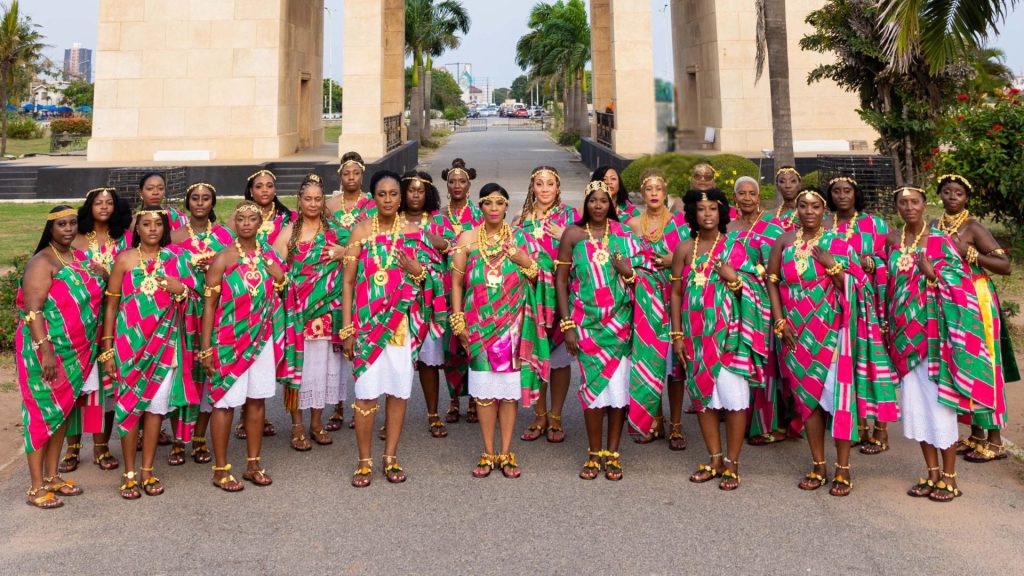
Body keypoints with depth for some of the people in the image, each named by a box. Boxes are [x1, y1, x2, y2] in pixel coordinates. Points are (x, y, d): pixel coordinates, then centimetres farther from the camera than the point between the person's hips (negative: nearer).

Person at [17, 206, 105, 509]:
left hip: (76, 352, 7)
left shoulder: (81, 258, 11)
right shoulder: (42, 262, -11)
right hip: (46, 350, -7)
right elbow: (32, 310, -19)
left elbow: (95, 296, 23)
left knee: (62, 411, 13)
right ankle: (36, 487, 5)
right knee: (42, 412, -2)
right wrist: (46, 351, -25)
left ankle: (52, 476, 25)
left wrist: (100, 276, 1)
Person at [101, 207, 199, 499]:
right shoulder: (125, 259, 1)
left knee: (157, 404, 5)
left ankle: (148, 470, 17)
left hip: (164, 343, 2)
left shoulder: (173, 259, 8)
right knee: (130, 404, 1)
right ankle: (129, 473, 12)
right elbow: (111, 304, 1)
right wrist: (107, 348, -2)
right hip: (131, 342, -2)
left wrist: (180, 290, -10)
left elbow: (188, 301, 11)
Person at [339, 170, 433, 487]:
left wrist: (412, 266, -12)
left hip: (401, 322, 2)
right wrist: (346, 327, -4)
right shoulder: (361, 231, 2)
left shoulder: (413, 231, 6)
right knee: (366, 391, -3)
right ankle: (364, 461, 11)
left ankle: (391, 457, 19)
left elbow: (424, 277, 12)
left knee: (399, 389, 5)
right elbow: (348, 280, 1)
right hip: (367, 321, -2)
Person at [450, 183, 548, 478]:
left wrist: (524, 261, -7)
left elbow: (535, 277, 13)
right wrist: (458, 321, -2)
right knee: (484, 388, 1)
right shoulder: (468, 238, 4)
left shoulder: (518, 237, 8)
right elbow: (456, 283, 4)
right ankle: (488, 453, 12)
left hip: (513, 324, 1)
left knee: (510, 387, 2)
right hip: (480, 324, -1)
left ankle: (506, 453, 12)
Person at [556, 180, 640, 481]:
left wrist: (627, 270, -12)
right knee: (594, 384, -3)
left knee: (619, 384, 0)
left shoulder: (622, 233, 7)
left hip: (619, 321, 2)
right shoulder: (573, 234, 1)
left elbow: (637, 275, 12)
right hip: (587, 321, -1)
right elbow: (560, 279, 0)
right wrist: (567, 325, -5)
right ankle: (594, 454, 12)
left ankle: (612, 453, 14)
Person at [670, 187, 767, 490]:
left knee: (734, 396, -4)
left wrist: (733, 278, -16)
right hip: (697, 333, 2)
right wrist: (677, 335, 1)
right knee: (702, 394, 7)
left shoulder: (734, 246, 2)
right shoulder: (685, 249, 6)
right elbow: (676, 292, 6)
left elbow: (753, 289, 5)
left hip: (729, 333, -2)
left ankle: (732, 463, 10)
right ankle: (715, 459, 21)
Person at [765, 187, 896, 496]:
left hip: (831, 330, -2)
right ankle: (818, 466, 19)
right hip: (797, 332, 2)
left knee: (837, 393, -4)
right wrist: (780, 322, -2)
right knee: (807, 396, 7)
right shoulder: (785, 241, 4)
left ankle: (843, 469, 6)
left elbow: (849, 288, -1)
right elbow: (772, 282, 6)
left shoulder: (836, 243, 0)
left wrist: (831, 264, -16)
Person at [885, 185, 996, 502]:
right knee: (915, 403, 8)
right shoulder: (892, 240, 9)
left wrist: (931, 273, -23)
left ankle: (949, 477, 11)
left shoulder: (940, 241, -4)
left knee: (940, 402, -1)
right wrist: (889, 327, 10)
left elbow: (958, 286, -7)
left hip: (934, 331, -5)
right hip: (906, 331, 5)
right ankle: (932, 472, 20)